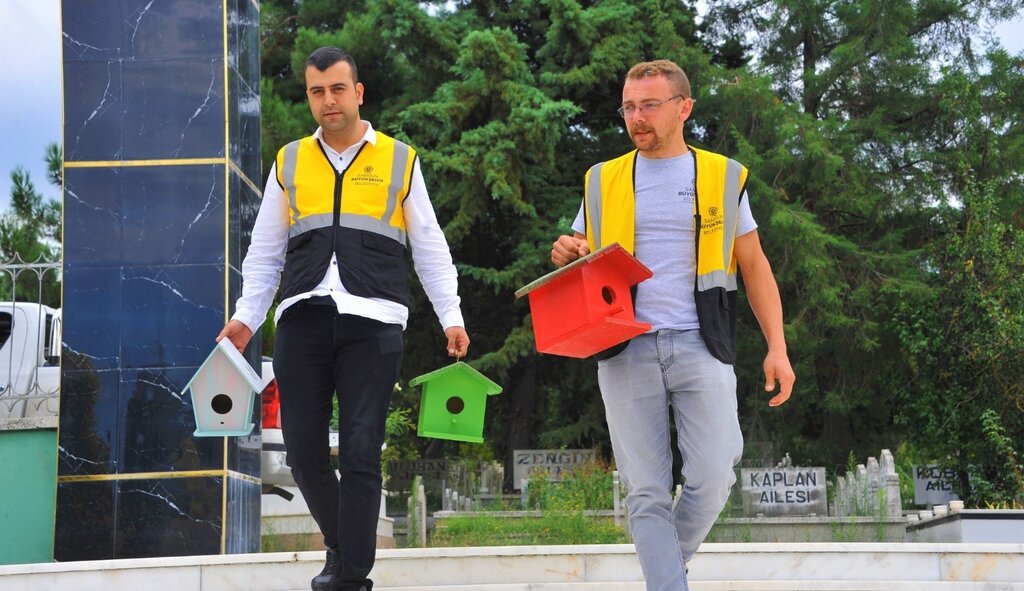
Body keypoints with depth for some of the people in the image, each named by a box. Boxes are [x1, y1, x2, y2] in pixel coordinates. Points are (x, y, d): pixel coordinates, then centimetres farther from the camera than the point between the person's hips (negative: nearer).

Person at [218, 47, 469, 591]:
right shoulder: (289, 162, 14)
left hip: (372, 321, -2)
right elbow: (264, 253, 17)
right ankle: (340, 545, 26)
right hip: (302, 321, 2)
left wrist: (450, 316, 1)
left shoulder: (399, 161, 9)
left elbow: (430, 249, 10)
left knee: (360, 453, -6)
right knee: (303, 450, 2)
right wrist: (246, 317, 6)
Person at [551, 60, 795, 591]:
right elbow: (579, 264, 20)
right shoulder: (603, 182, 13)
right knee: (645, 491, -2)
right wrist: (565, 256, -6)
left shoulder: (723, 177, 9)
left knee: (712, 480, -7)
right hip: (626, 349, 1)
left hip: (699, 346, -1)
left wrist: (777, 347, 2)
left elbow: (755, 268, 11)